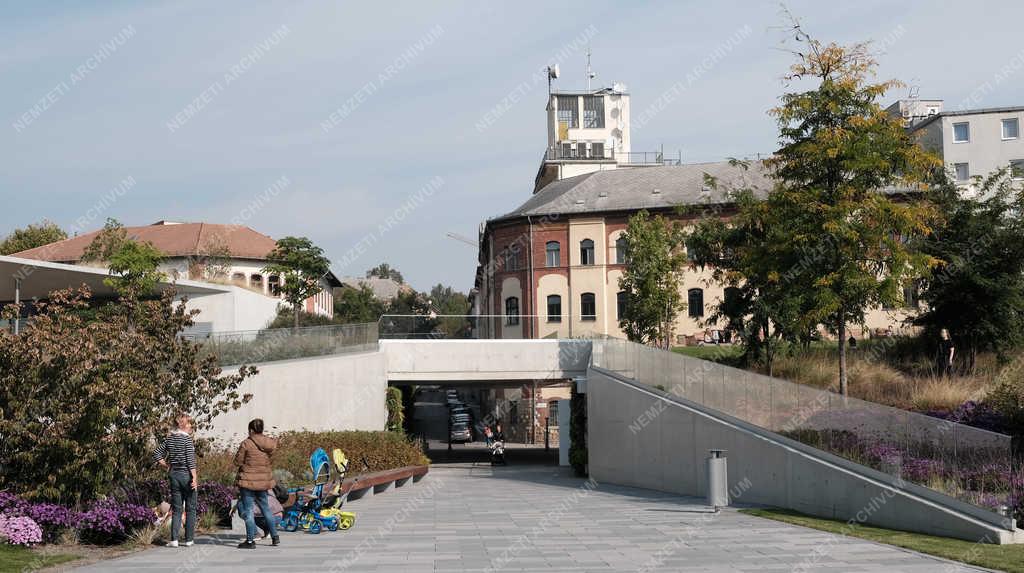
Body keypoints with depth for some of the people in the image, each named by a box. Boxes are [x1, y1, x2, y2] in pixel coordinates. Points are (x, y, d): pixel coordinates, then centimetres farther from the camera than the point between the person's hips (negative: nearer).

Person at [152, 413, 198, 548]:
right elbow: (190, 460, -16)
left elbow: (157, 455, 7)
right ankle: (189, 539, 7)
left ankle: (174, 539, 1)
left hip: (173, 475, 5)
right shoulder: (187, 438, -11)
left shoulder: (169, 438, 6)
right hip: (186, 474, -5)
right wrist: (194, 477, -15)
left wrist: (167, 467, 13)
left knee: (176, 508, 9)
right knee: (190, 508, 6)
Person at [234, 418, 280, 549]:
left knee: (247, 509, 1)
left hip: (248, 479, -6)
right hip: (264, 480, 6)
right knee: (265, 507, 19)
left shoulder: (246, 443, -14)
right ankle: (275, 537, 23)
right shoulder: (270, 443, 1)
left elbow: (237, 462, -8)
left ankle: (250, 541, 0)